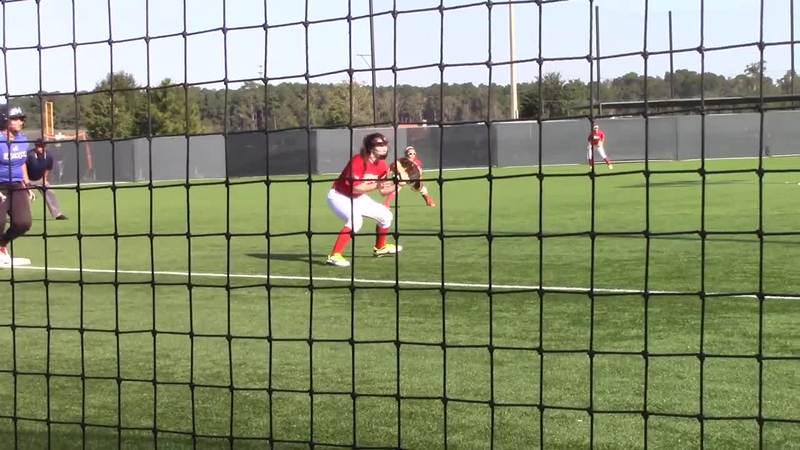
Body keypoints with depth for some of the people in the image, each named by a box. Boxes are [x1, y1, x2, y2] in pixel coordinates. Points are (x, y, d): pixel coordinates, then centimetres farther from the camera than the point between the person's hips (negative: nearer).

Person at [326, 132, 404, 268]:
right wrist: (376, 185, -38)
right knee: (356, 220, -35)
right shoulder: (358, 161, -28)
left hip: (358, 198, 9)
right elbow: (355, 188, -32)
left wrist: (396, 185, -16)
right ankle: (334, 256, -34)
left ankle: (380, 247, 37)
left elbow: (383, 191, 2)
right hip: (339, 197, -9)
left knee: (386, 215, 12)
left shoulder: (381, 165, -4)